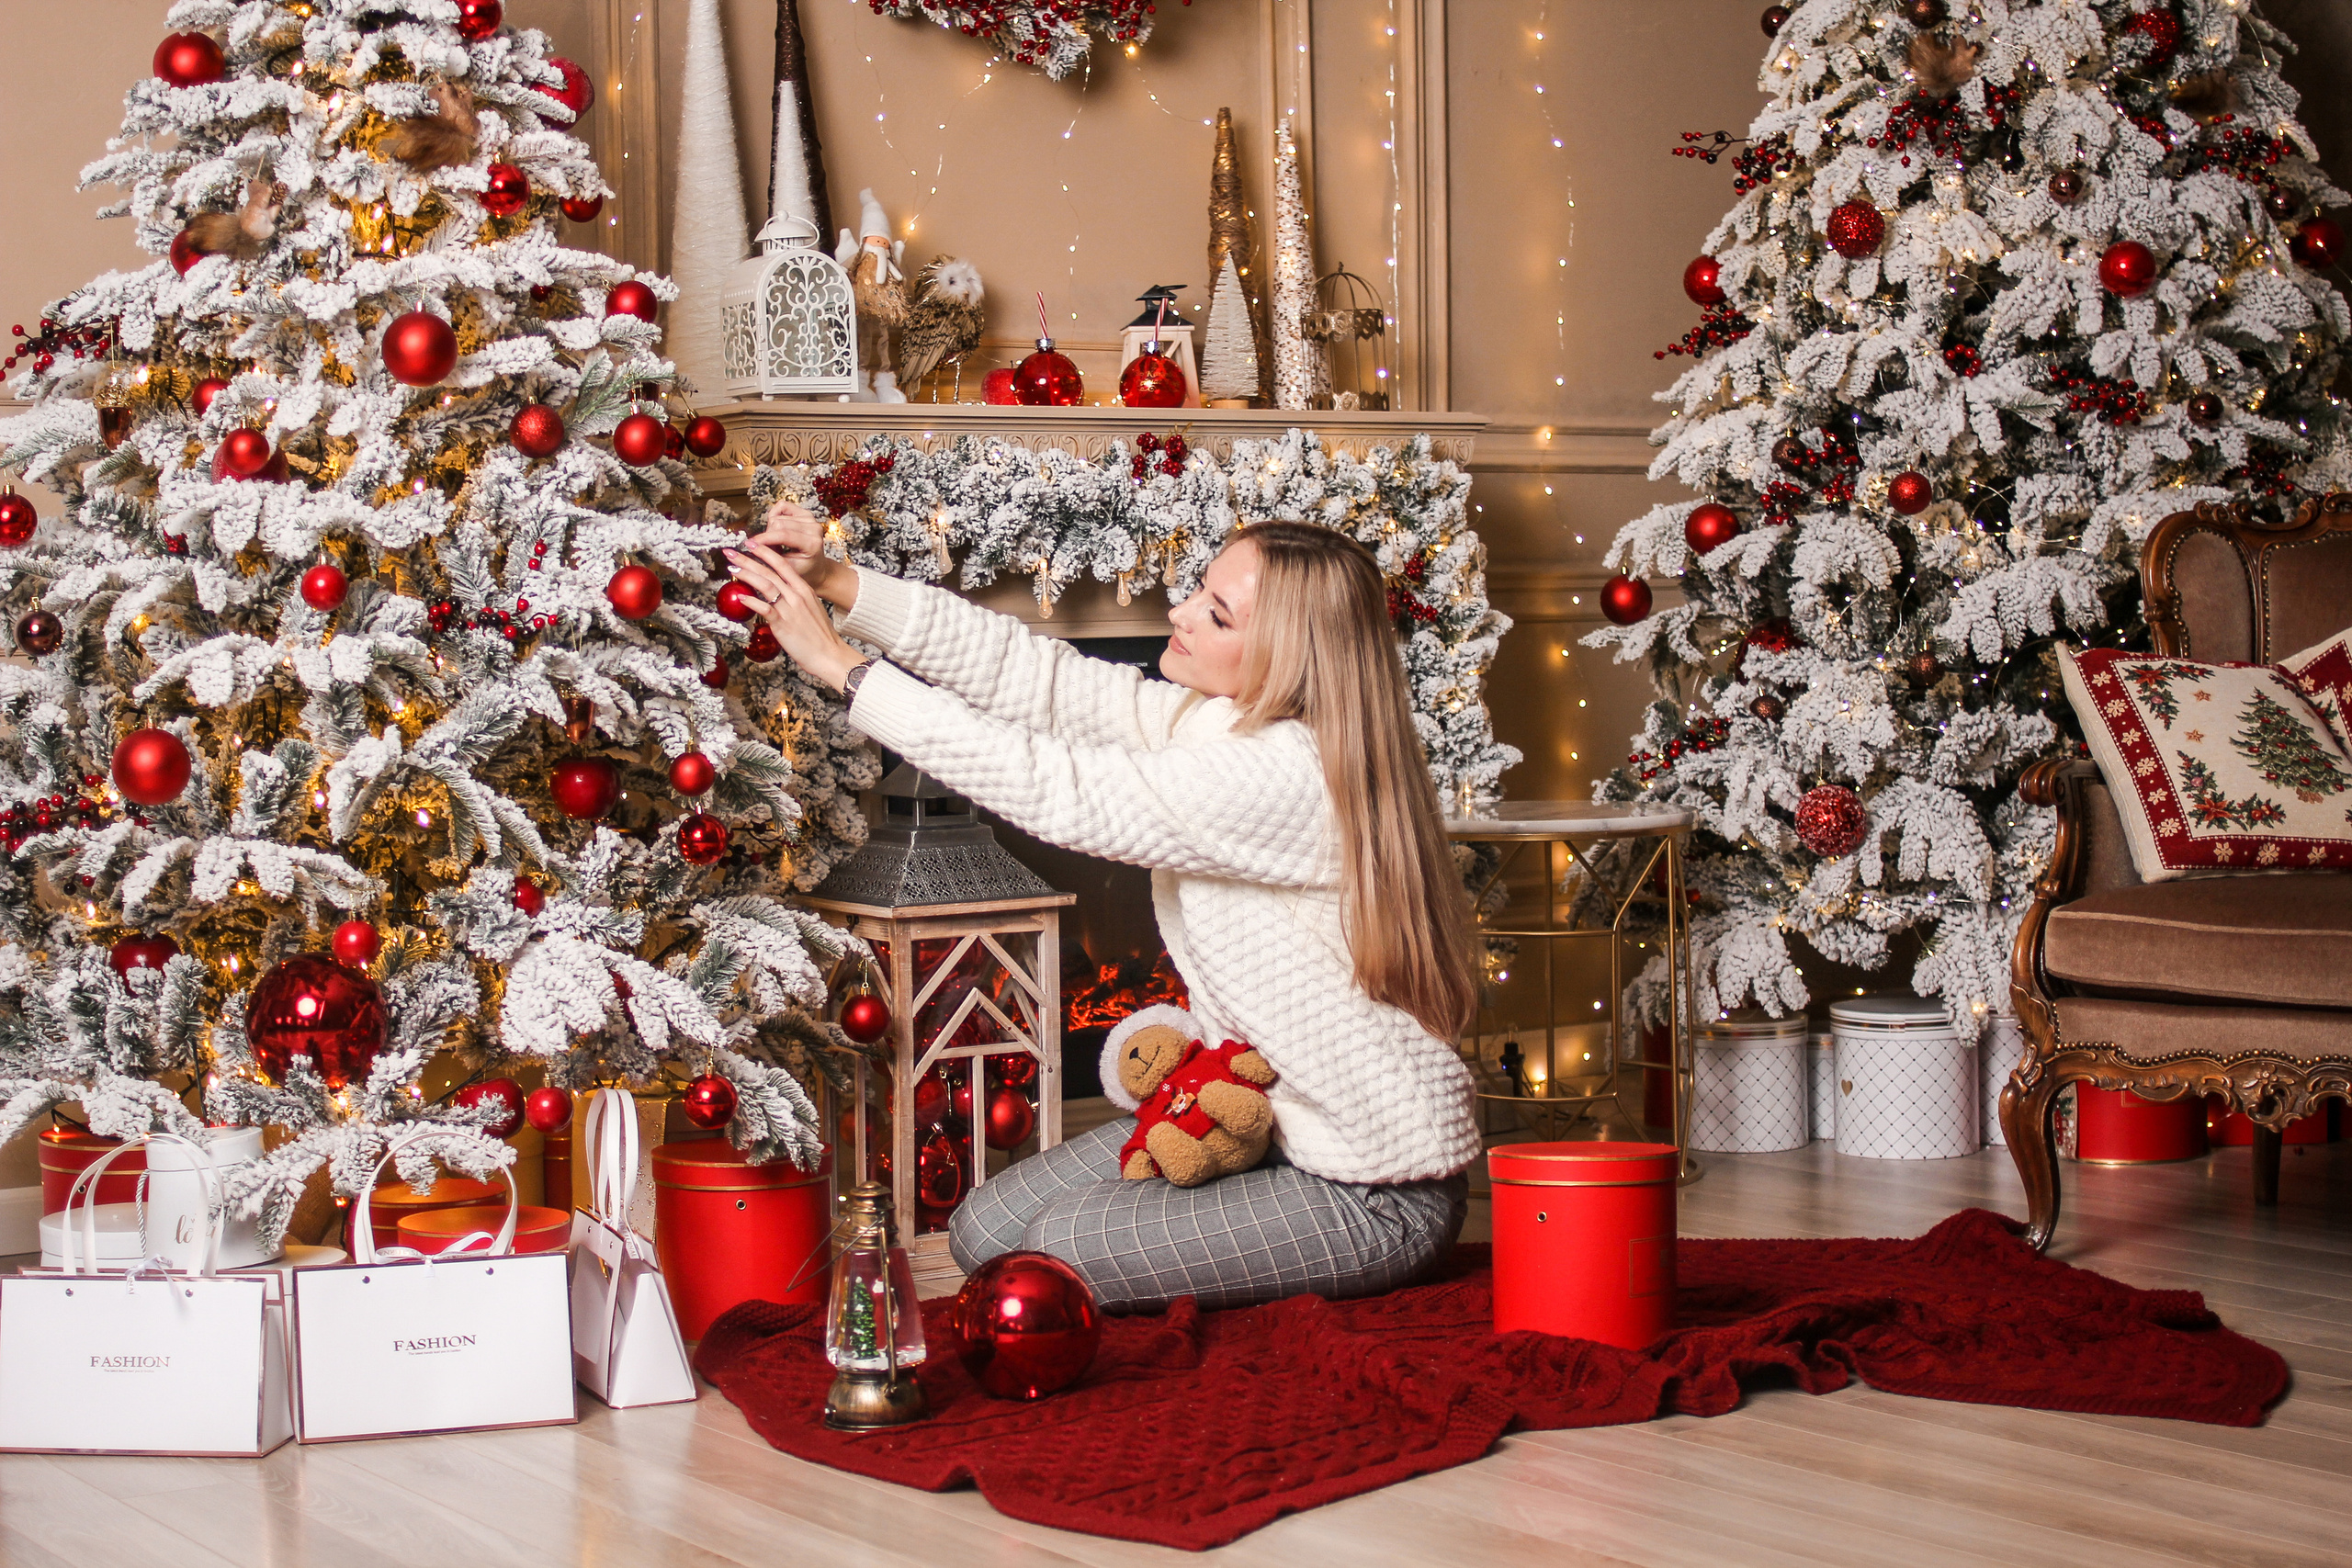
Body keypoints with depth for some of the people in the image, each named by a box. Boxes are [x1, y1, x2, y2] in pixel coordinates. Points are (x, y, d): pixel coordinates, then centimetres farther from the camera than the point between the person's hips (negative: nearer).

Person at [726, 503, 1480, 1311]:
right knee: (987, 1228, 5)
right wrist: (837, 582, -12)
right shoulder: (1214, 717, -1)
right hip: (1271, 1120, 9)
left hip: (1373, 1193, -9)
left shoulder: (1285, 776, -28)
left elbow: (1052, 789, -26)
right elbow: (1038, 676, -3)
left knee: (1053, 1255, -8)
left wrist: (841, 665, -21)